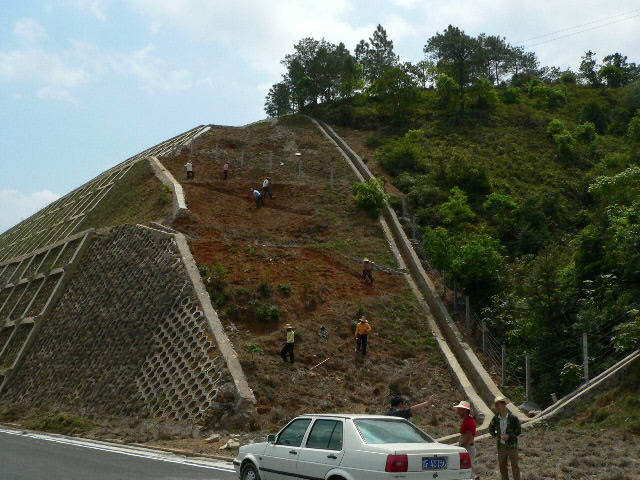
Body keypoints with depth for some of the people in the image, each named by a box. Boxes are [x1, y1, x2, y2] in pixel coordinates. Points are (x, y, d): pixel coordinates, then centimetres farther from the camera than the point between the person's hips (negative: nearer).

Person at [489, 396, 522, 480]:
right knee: (502, 466, 10)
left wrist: (509, 435, -20)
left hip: (512, 446, -4)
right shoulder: (496, 418, -1)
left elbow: (519, 430, -8)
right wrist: (495, 435, -1)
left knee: (515, 466, 1)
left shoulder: (513, 417, -13)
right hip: (501, 446, 4)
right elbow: (491, 428, 16)